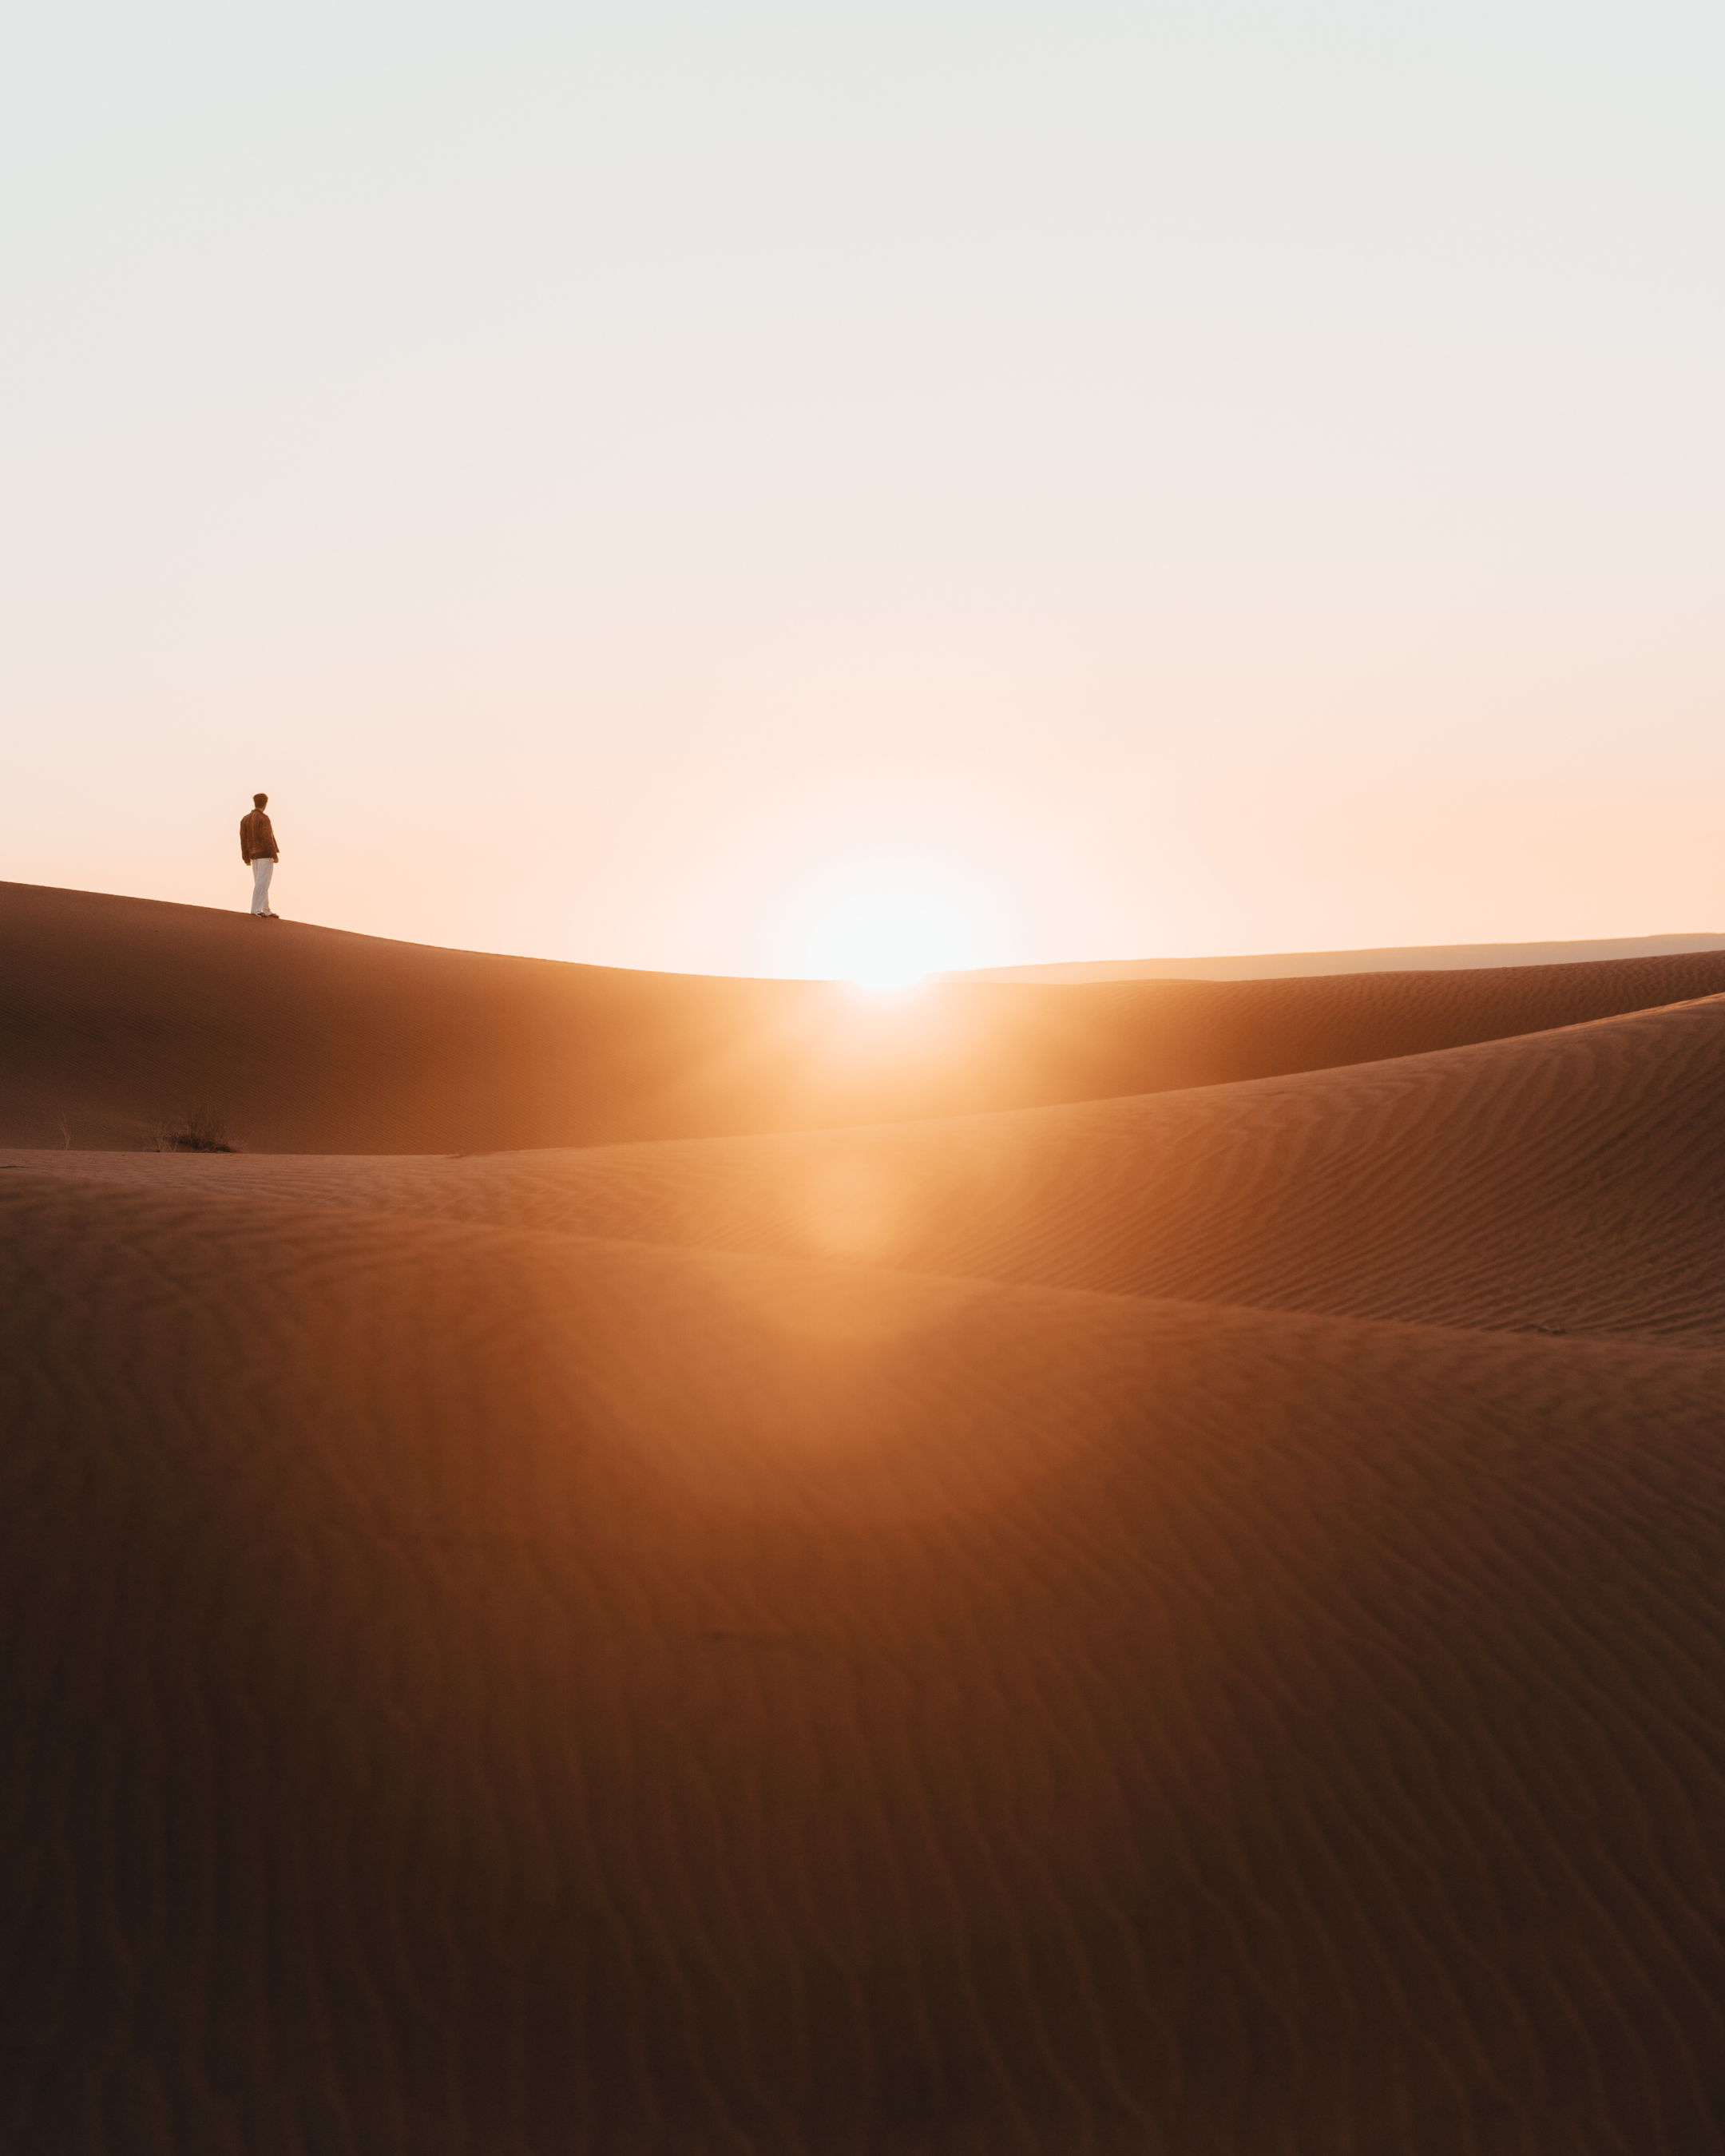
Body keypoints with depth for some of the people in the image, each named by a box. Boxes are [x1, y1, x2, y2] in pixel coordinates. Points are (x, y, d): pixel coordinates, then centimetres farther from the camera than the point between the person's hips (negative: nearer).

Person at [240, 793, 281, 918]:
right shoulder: (264, 819, -10)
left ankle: (267, 911, 11)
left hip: (254, 856, 7)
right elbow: (268, 838, -17)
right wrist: (275, 855, -12)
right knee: (262, 883, -9)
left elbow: (243, 840, 9)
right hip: (265, 855, -7)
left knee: (260, 884, 10)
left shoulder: (245, 819, 10)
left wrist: (246, 858, 12)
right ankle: (256, 909, -16)